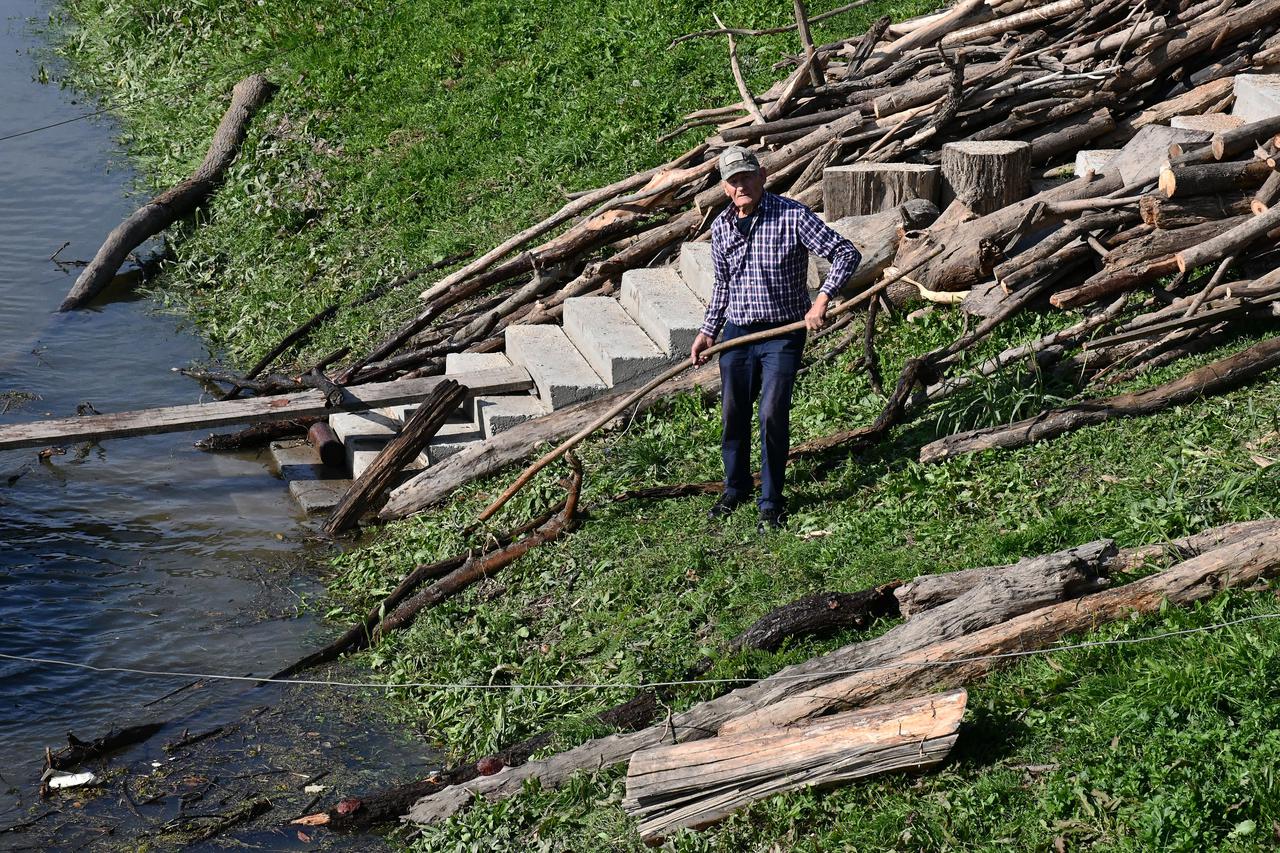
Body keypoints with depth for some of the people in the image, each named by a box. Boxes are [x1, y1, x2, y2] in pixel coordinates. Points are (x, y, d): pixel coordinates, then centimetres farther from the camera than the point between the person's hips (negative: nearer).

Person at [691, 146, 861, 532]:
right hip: (737, 333, 5)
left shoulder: (792, 217, -12)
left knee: (773, 415, -10)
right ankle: (736, 488, 32)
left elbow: (846, 253, -11)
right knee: (733, 415, 10)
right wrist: (707, 331, 15)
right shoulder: (721, 227, 4)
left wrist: (821, 300, -21)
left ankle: (771, 504, 3)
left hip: (783, 333, -4)